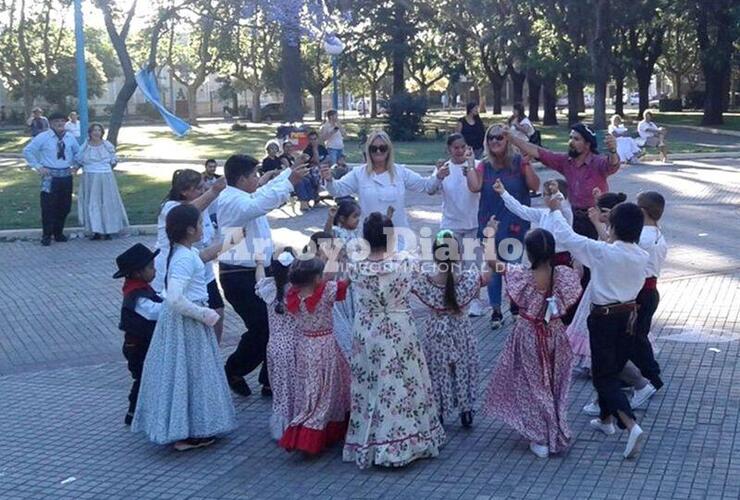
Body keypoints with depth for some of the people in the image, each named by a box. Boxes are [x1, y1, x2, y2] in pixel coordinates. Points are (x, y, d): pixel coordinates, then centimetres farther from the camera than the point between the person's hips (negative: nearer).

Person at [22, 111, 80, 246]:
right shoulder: (43, 137, -5)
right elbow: (27, 151, -2)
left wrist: (75, 165, 11)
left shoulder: (70, 138, 8)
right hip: (50, 176, -4)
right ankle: (46, 235, 8)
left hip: (66, 176, 4)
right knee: (48, 207, -3)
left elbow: (77, 152, 25)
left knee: (64, 207, 10)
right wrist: (38, 167, -6)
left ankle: (59, 233, 25)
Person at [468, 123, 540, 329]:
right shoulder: (484, 165, 4)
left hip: (515, 225, -2)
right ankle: (496, 311, 18)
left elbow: (534, 186, -10)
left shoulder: (518, 162, -2)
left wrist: (526, 163, -18)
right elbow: (476, 187, -11)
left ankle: (517, 305, 20)